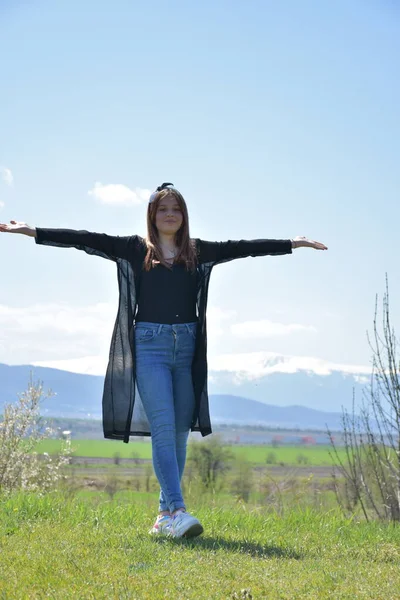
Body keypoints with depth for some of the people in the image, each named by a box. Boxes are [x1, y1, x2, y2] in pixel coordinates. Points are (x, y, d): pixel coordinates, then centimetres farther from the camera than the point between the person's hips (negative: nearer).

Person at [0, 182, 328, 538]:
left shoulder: (198, 251, 12)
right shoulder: (135, 248, 5)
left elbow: (242, 247, 12)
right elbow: (87, 240, -2)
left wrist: (292, 244, 11)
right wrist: (34, 232, -9)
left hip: (187, 348, 3)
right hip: (150, 346, -3)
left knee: (180, 433, 5)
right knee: (163, 429, -13)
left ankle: (165, 514, 16)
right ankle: (177, 511, -16)